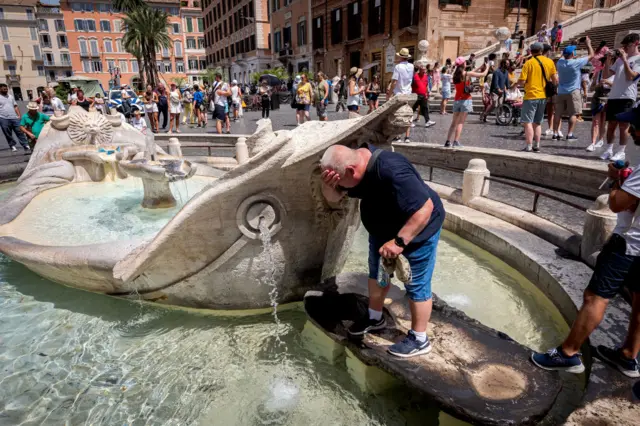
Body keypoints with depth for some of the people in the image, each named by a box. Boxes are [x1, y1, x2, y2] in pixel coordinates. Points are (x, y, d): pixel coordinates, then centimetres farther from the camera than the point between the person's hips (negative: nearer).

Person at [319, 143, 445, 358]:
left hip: (417, 231, -8)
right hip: (384, 229, 9)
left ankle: (419, 340, 23)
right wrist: (328, 186, -29)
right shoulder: (355, 162, -14)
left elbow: (425, 208, -38)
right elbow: (333, 198, -6)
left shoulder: (392, 171, -41)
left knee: (416, 285, 5)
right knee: (377, 273, 22)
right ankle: (375, 318, 44)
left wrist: (399, 241, -36)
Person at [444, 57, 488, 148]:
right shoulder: (467, 74, -7)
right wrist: (487, 68, 19)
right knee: (460, 122, -7)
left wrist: (479, 68, 31)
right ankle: (456, 142, -14)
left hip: (456, 100, 5)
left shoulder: (455, 74, 9)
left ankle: (448, 141, 0)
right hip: (465, 100, -5)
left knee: (454, 122, 7)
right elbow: (483, 74, -1)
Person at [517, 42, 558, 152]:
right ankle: (537, 145, 16)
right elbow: (555, 80, 5)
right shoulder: (550, 62, 6)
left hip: (531, 96, -5)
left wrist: (518, 82, 9)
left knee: (528, 122, -3)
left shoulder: (529, 63, -8)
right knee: (537, 123, 16)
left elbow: (522, 82, -12)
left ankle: (529, 147, -8)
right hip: (543, 96, 5)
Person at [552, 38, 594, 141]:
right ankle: (570, 135, -4)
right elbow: (591, 55, 0)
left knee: (558, 113, 6)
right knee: (573, 114, 0)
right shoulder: (576, 63, -12)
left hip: (560, 92, 5)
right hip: (573, 92, -4)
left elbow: (564, 56, 25)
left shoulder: (560, 62, 0)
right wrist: (588, 44, 12)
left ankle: (555, 134, 4)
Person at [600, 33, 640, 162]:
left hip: (627, 97, -6)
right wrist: (608, 60, 1)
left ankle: (621, 152, 1)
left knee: (623, 125, -4)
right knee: (611, 125, 7)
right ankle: (609, 150, 13)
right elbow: (605, 75, 14)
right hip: (613, 96, 6)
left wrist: (625, 59, -14)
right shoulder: (620, 58, 17)